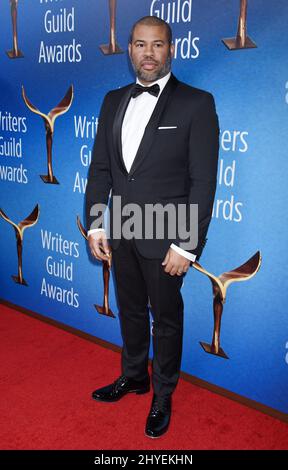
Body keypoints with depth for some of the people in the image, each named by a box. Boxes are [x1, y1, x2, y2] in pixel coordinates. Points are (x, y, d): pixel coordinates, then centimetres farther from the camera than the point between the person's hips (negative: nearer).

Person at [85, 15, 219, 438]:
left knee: (166, 319, 12)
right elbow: (100, 168, 8)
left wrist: (187, 245, -16)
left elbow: (203, 181, -13)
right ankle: (133, 377, 44)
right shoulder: (114, 101, 7)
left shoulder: (196, 103, -10)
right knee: (131, 311, 21)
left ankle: (163, 395, 34)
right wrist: (95, 225, 2)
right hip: (121, 233, 5)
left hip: (165, 237, -5)